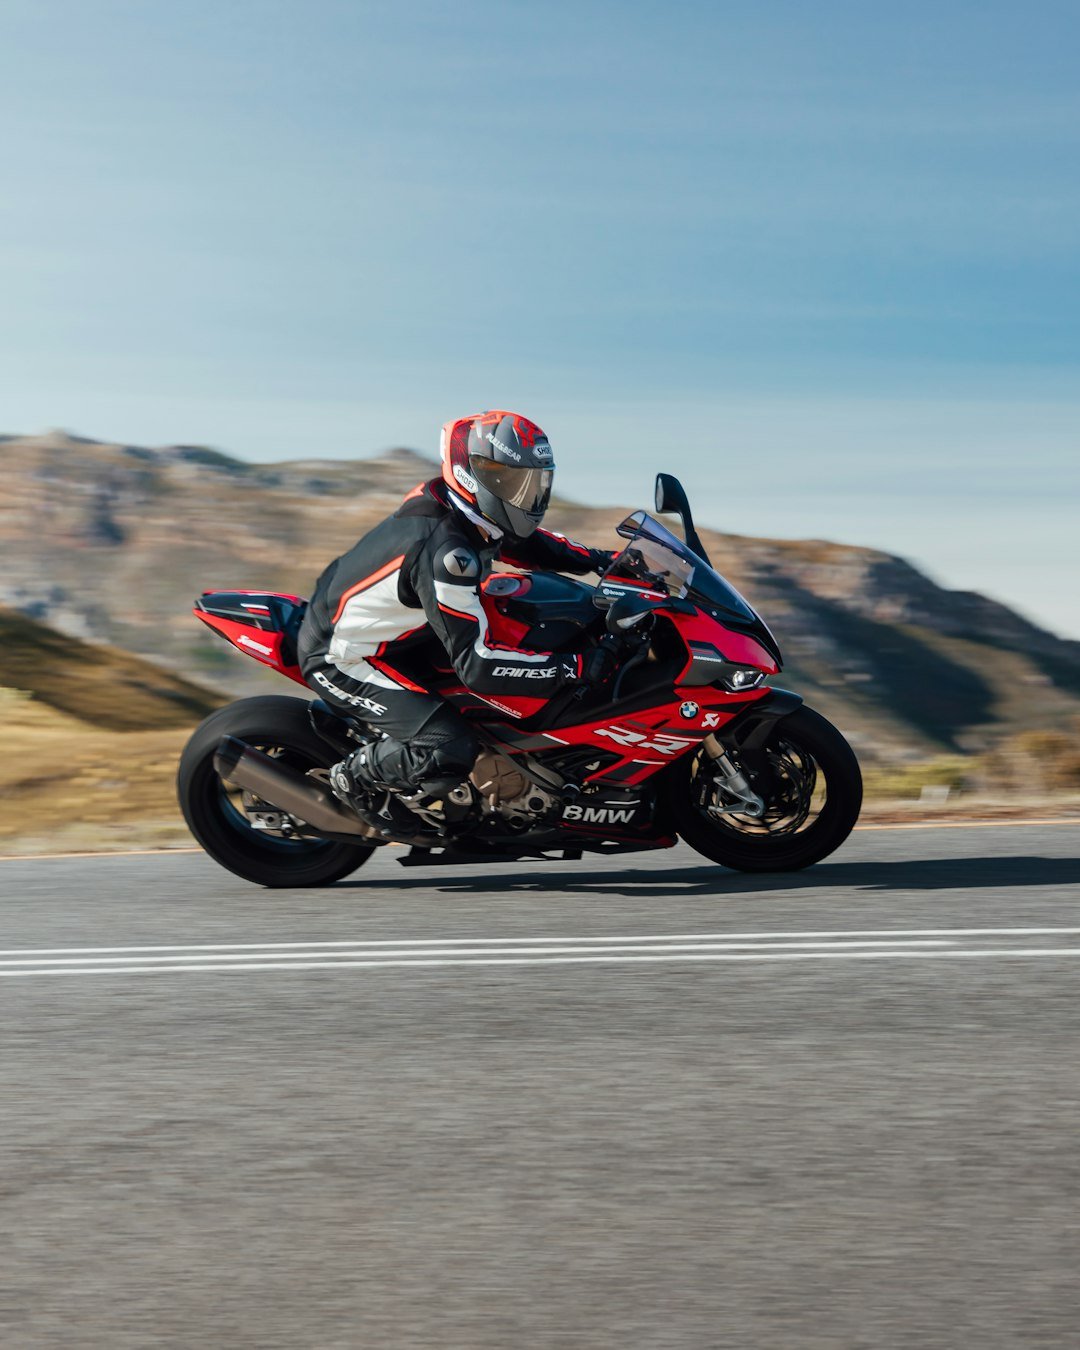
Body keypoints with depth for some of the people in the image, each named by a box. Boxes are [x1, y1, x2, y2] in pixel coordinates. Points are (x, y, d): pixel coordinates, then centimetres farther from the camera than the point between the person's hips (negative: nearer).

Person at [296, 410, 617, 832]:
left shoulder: (460, 512, -4)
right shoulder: (443, 551, -32)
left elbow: (522, 541, 18)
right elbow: (476, 664, -35)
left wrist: (599, 559, 4)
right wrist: (578, 666, -34)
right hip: (340, 658, -10)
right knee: (452, 749, -27)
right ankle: (355, 778, 1)